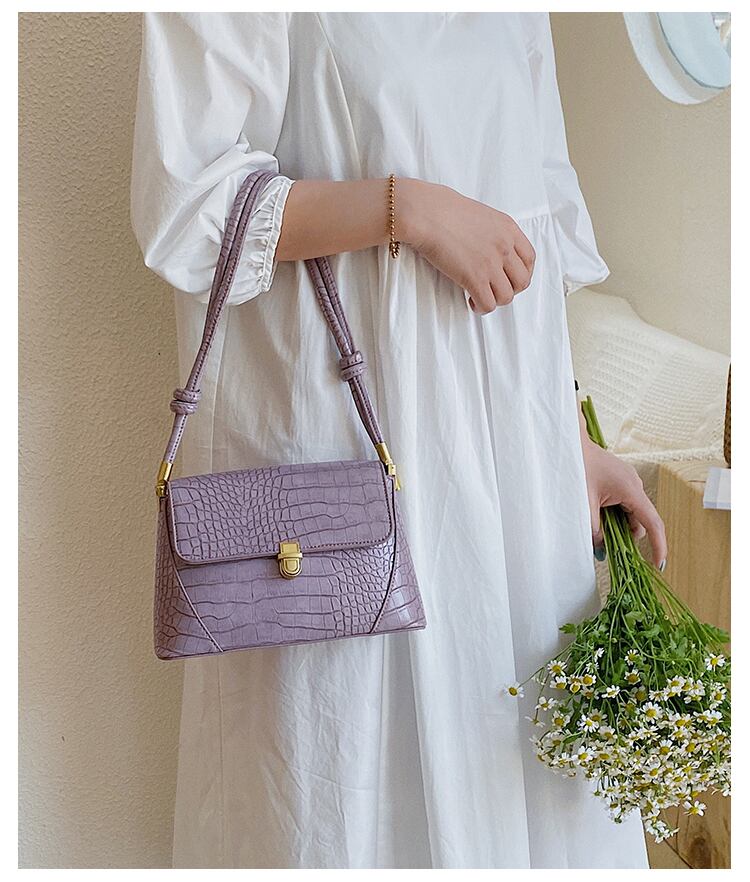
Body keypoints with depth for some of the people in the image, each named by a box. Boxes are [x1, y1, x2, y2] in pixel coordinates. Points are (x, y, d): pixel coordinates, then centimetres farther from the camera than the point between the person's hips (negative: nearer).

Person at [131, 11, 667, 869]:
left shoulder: (516, 21, 15)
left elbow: (545, 235, 15)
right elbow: (186, 203, -11)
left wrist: (575, 442, 11)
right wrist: (411, 207, -17)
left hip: (508, 436, 6)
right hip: (332, 409, -5)